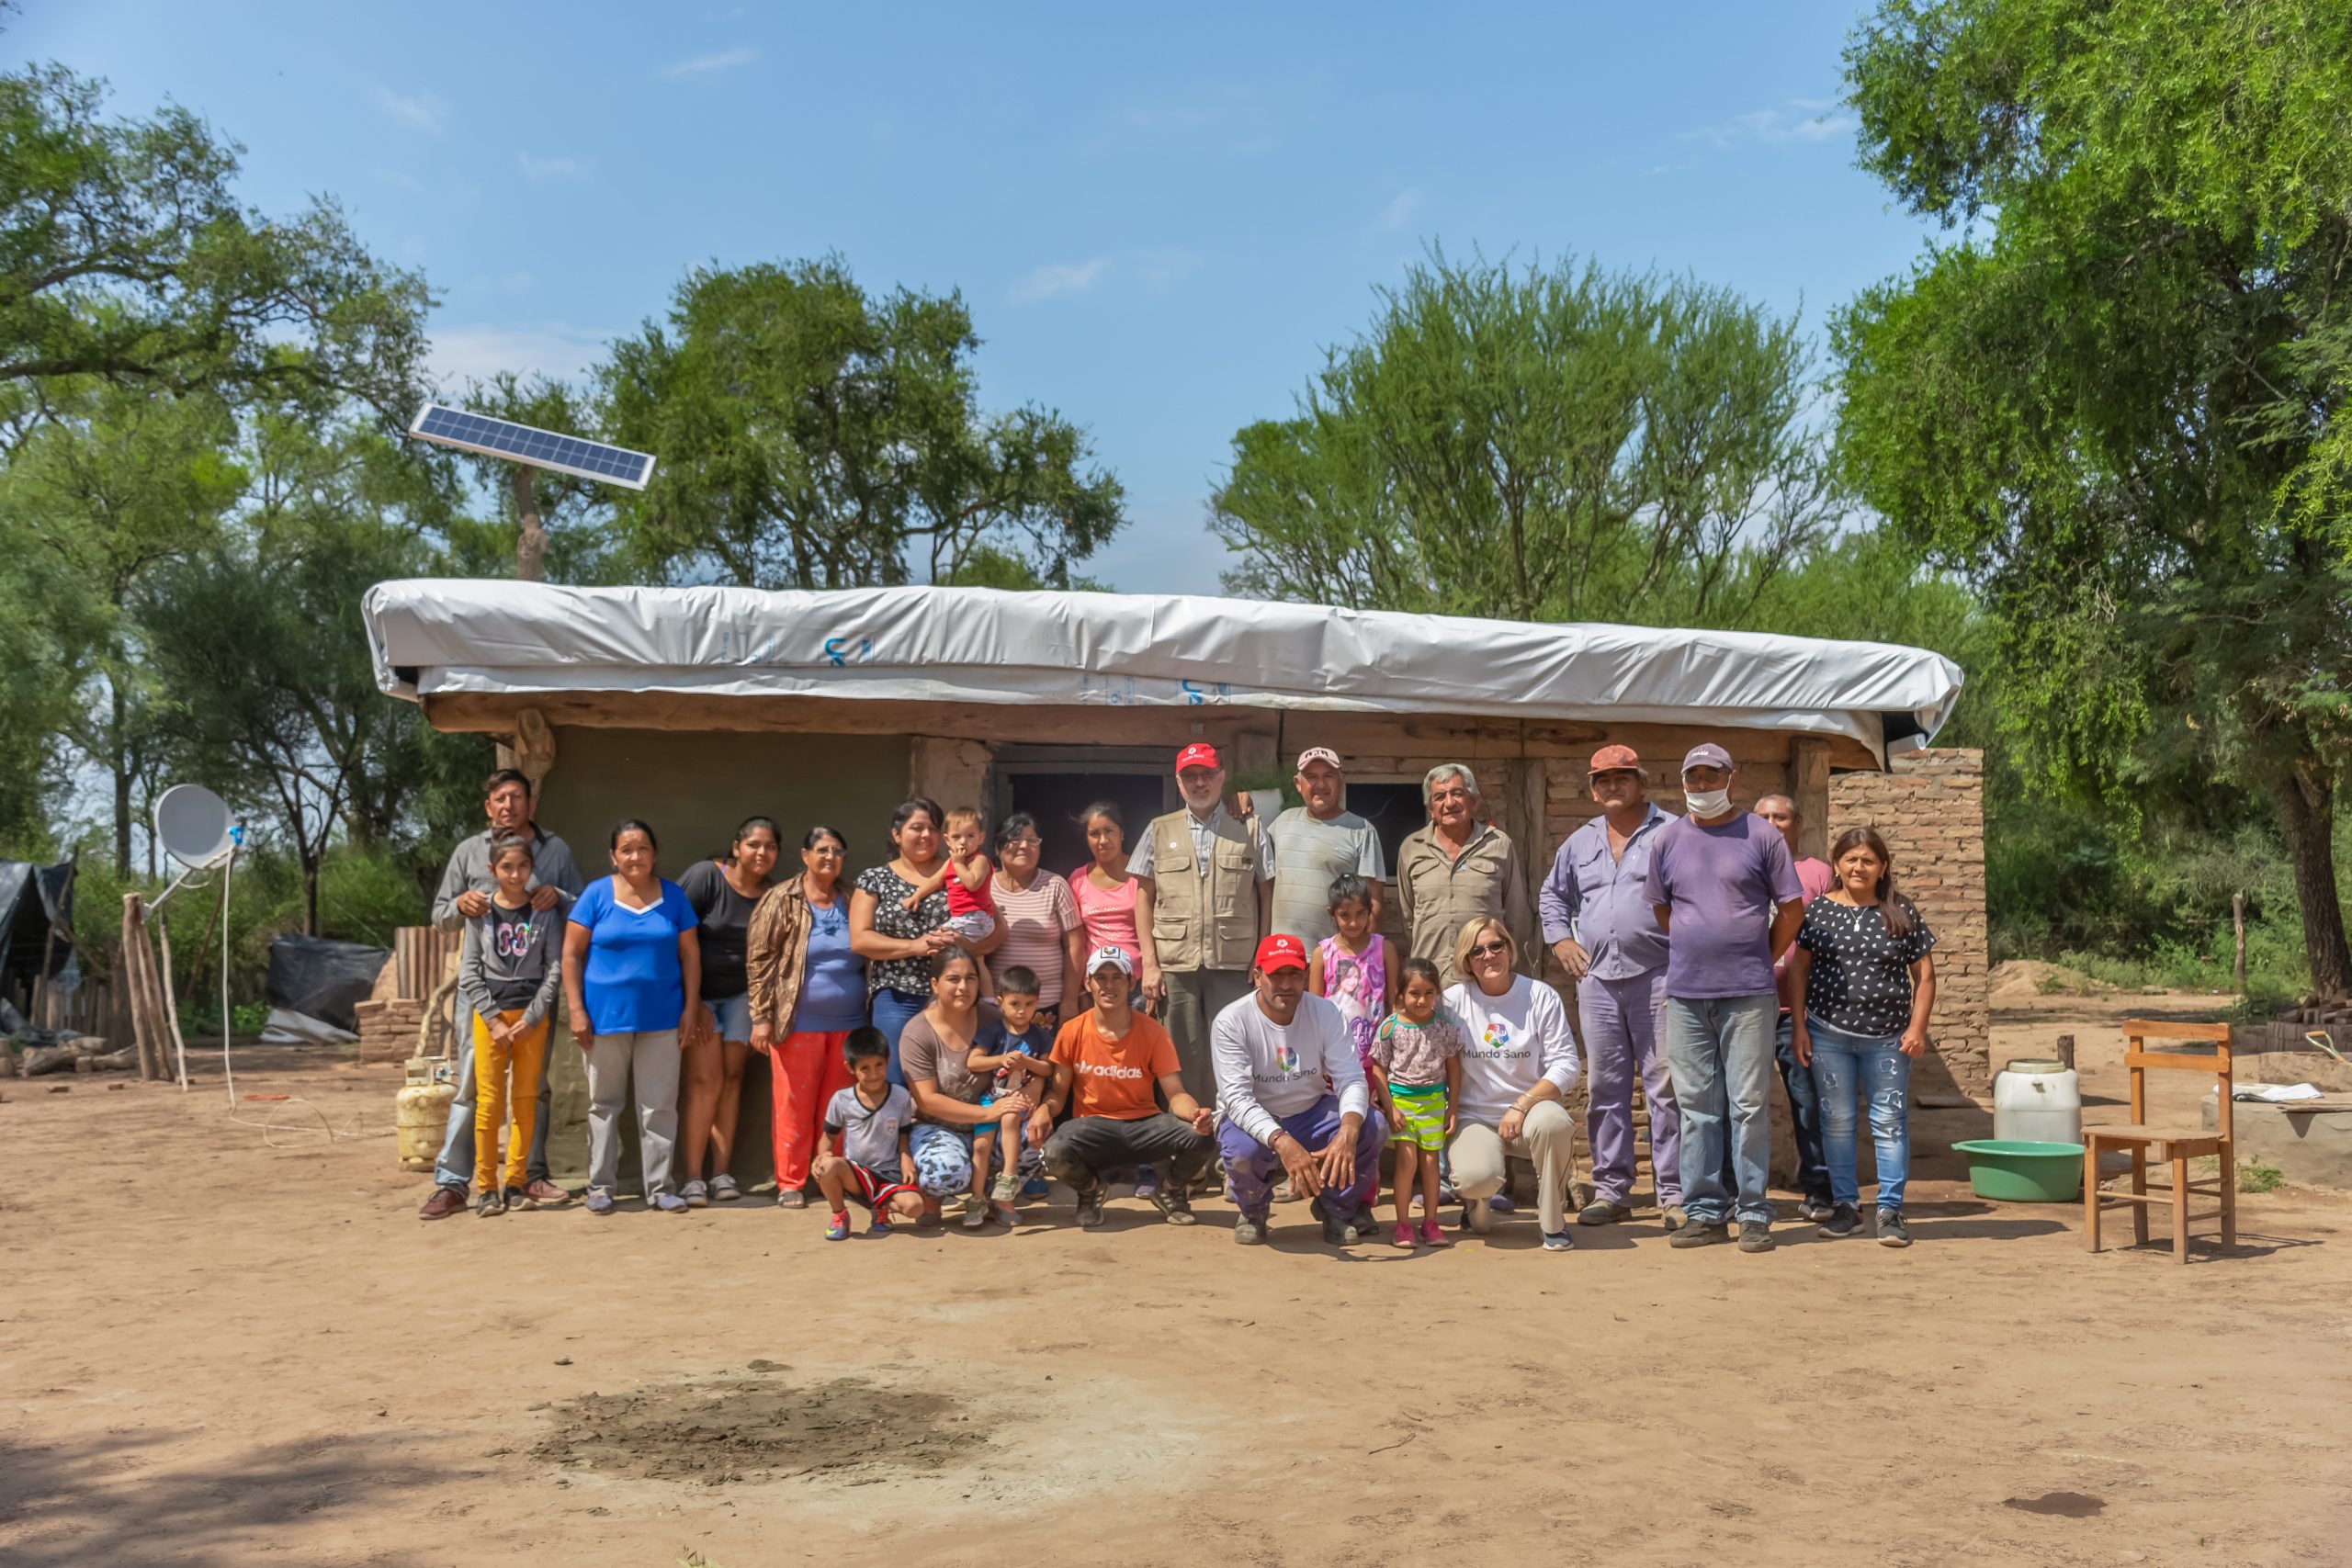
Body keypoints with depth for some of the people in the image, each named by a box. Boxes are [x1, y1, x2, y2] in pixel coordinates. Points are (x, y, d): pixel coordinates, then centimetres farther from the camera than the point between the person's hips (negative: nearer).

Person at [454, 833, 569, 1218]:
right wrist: (493, 1019, -8)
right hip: (489, 1013, -1)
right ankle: (487, 1187, 4)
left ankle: (514, 1183, 11)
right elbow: (468, 971, 1)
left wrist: (531, 1018, -8)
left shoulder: (545, 911, 3)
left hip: (532, 1015, 1)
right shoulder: (481, 913, 3)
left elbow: (555, 968, 0)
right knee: (489, 1101, -3)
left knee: (526, 1100, 3)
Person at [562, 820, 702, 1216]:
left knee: (659, 1105, 4)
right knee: (604, 1104, 8)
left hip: (661, 1017, 1)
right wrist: (576, 1009, -7)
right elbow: (571, 953, -1)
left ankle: (660, 1187, 13)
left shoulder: (673, 896, 4)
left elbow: (690, 954, 7)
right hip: (606, 1016, -1)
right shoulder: (596, 895, -2)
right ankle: (600, 1186, 18)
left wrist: (691, 1007, 1)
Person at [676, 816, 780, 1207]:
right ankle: (692, 1177, -6)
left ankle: (721, 1172, 7)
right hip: (696, 992, -4)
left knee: (731, 1077, 0)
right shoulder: (706, 876, -15)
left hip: (740, 995, 4)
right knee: (705, 1078, -10)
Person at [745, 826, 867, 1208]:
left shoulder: (851, 903, 9)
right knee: (794, 1105, 0)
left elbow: (868, 958, 17)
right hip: (798, 1024, -4)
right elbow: (758, 959, -5)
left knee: (837, 1107, 8)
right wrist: (761, 1017, -10)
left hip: (847, 1025, 4)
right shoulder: (782, 900, -3)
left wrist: (870, 1022, 13)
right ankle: (790, 1184, 10)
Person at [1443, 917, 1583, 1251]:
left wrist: (1521, 1105, -16)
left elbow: (1566, 1064, -5)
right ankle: (1478, 1200, 11)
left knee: (1553, 1122, -37)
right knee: (1477, 1177, -32)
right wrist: (1447, 1113, -13)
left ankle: (1553, 1222, -11)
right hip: (1474, 1117, 0)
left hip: (1531, 1108, 1)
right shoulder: (1453, 1001, 1)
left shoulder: (1541, 997, 0)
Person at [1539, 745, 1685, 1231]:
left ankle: (1673, 1194, 2)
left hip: (1656, 976, -5)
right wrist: (1561, 939, 15)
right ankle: (1610, 1190, 15)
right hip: (1596, 977, 5)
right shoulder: (1580, 842, 16)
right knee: (1604, 1088, 7)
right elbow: (1552, 895, 29)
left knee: (1664, 1086, -3)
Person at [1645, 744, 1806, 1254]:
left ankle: (1753, 1215, 5)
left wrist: (1759, 961, 7)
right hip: (1685, 993, 3)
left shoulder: (1761, 835, 2)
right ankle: (1704, 1211, 13)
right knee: (1696, 1107, 6)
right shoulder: (1668, 839, 10)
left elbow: (1791, 908, 6)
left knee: (1749, 1105, -2)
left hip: (1747, 995, -3)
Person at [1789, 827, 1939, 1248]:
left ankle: (1890, 1210, 7)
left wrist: (1917, 1027, -3)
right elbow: (1799, 969, 5)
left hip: (1886, 1036, 0)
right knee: (1836, 1120, 6)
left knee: (1889, 1121, 1)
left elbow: (1924, 974, 5)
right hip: (1828, 1034, 0)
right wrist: (1800, 1026, 0)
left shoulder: (1901, 913, 3)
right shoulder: (1818, 910, 3)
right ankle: (1845, 1205, 17)